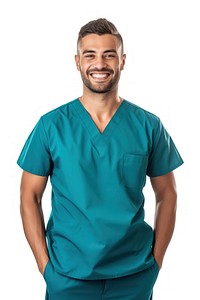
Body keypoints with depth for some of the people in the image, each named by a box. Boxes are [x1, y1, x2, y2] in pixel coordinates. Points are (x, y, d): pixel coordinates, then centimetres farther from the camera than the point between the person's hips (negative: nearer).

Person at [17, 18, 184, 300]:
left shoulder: (149, 125, -4)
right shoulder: (51, 125, -6)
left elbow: (167, 194, 3)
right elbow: (30, 196, -2)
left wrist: (156, 260, -2)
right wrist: (44, 263, -7)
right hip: (68, 275, -1)